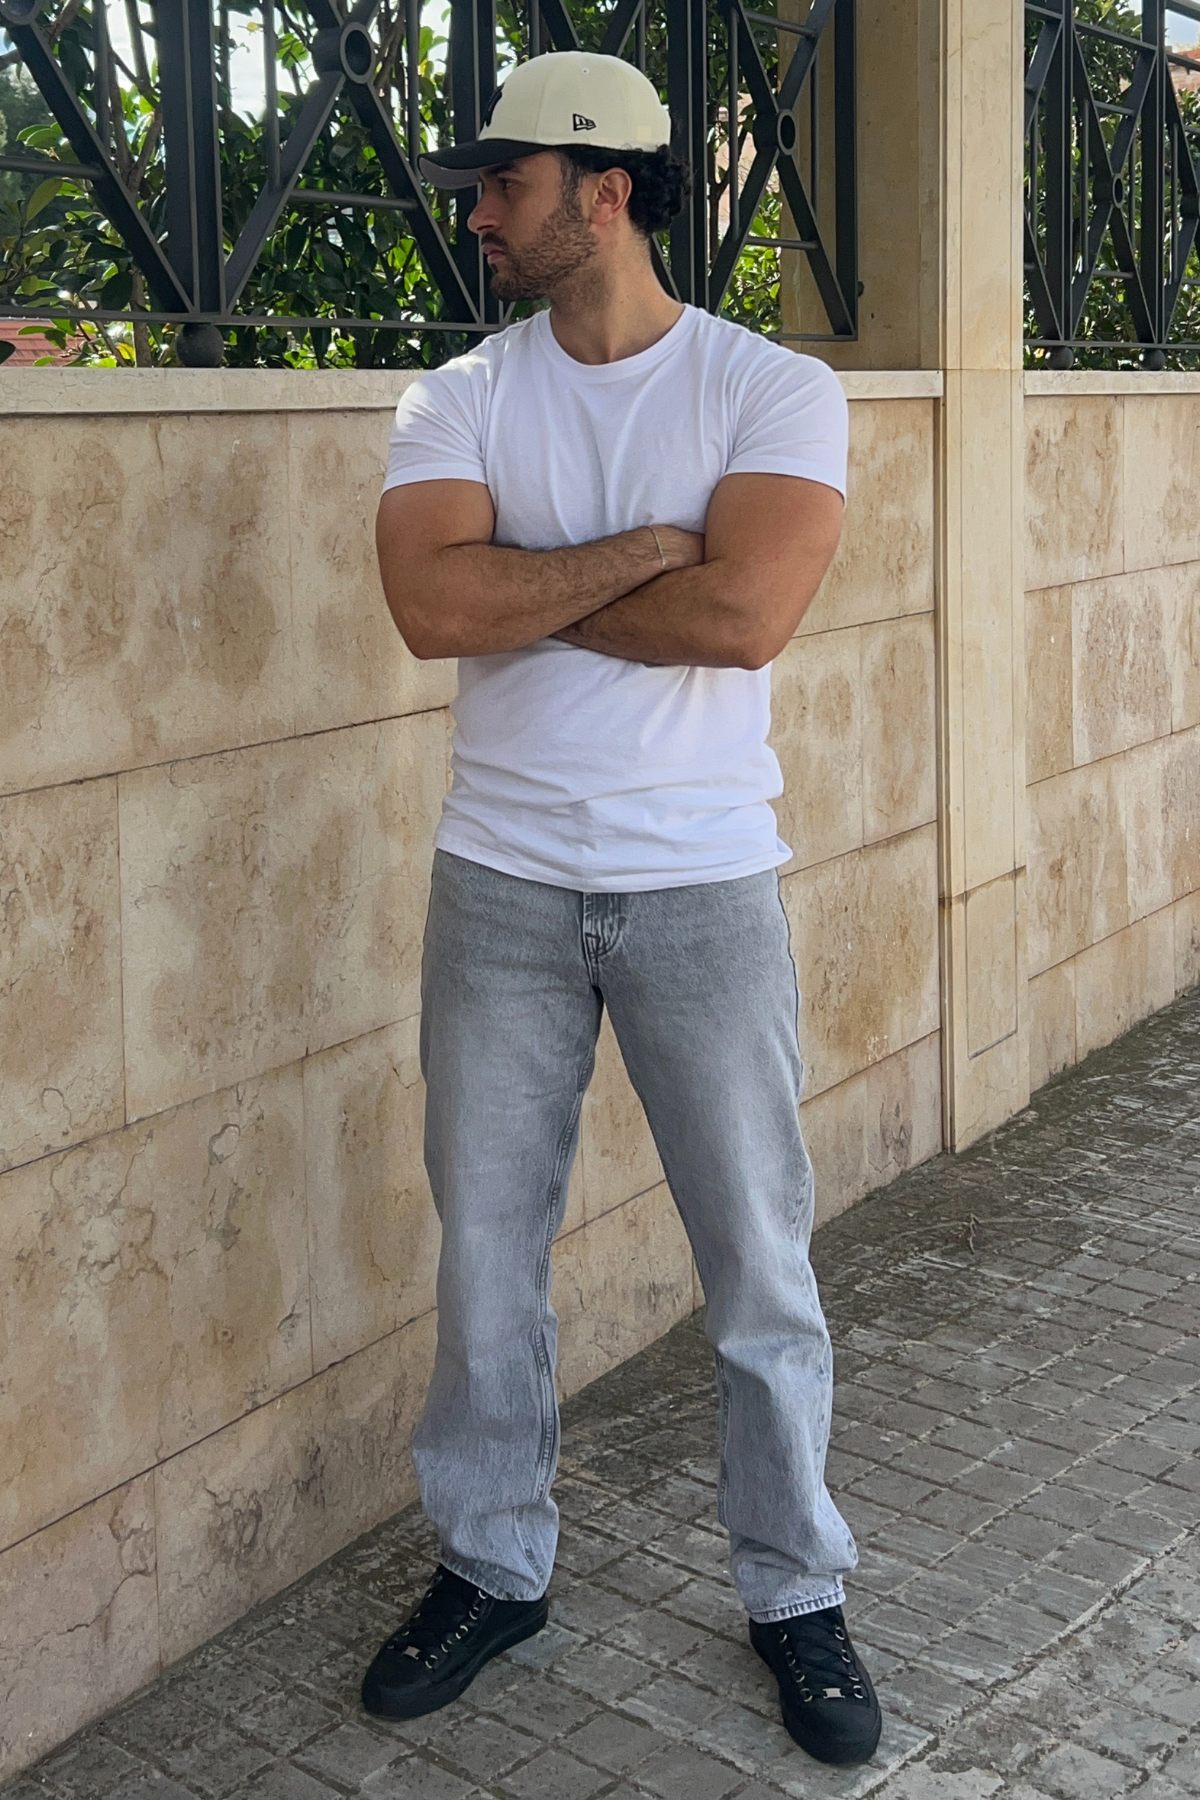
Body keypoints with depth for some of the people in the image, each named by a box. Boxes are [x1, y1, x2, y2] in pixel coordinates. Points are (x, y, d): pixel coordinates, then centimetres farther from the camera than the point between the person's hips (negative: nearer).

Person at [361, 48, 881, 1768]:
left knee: (761, 1266, 7)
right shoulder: (458, 399, 3)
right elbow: (432, 605, -15)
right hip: (499, 883, 3)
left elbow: (746, 614, -22)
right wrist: (645, 546, -15)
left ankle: (798, 1594, 26)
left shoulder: (774, 389, -5)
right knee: (485, 1251, 12)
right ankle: (493, 1566, 32)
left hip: (703, 885, -2)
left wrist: (519, 581, -13)